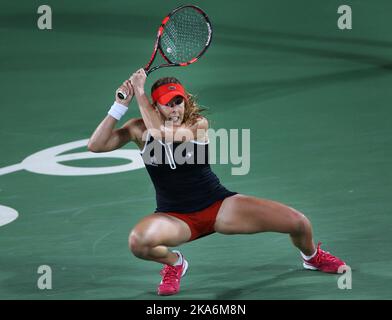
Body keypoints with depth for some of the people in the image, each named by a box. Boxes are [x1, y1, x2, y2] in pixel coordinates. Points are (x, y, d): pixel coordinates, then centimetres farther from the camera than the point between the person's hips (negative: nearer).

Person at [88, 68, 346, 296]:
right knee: (139, 241, -38)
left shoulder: (198, 124, -7)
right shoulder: (140, 129, -3)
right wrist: (120, 105, -18)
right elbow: (96, 145, -10)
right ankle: (174, 263, 1)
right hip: (176, 219, 0)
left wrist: (140, 93, -23)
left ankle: (312, 256, 29)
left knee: (298, 222, -12)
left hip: (219, 205, 0)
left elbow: (162, 133, -25)